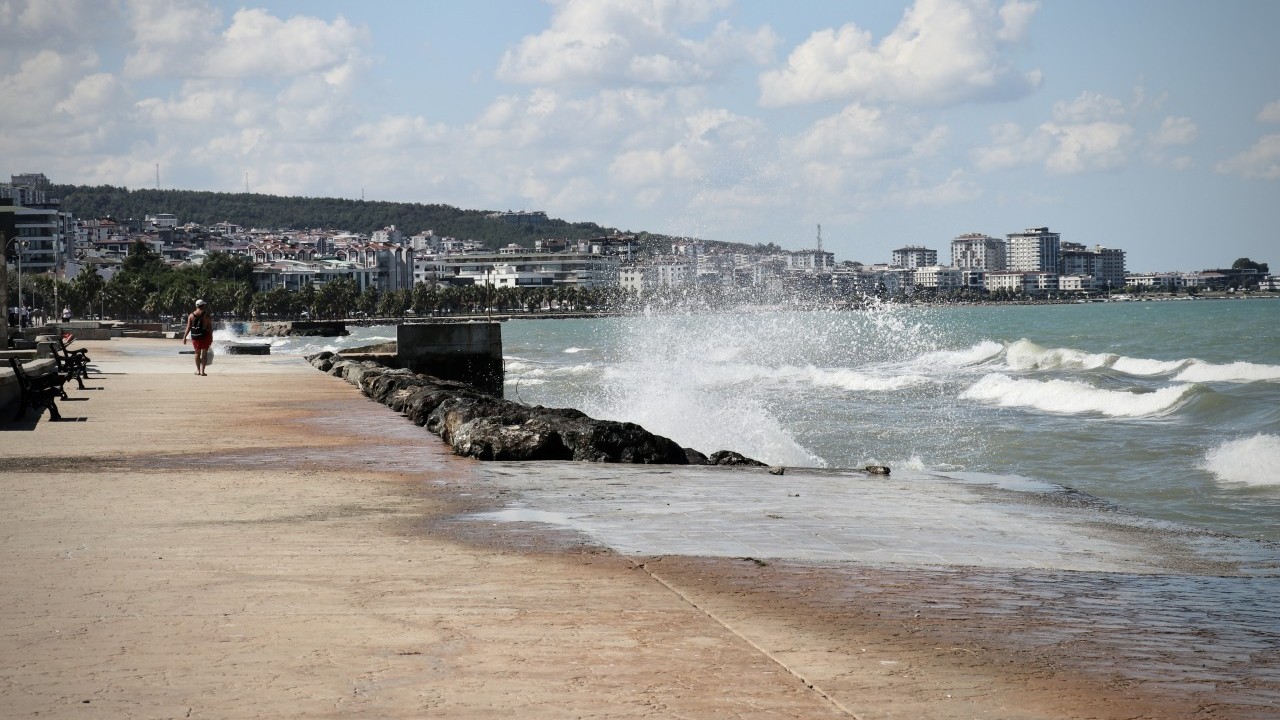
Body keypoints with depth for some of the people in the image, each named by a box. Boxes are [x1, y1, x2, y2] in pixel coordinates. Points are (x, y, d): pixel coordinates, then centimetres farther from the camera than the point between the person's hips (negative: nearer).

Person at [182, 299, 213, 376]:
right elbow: (210, 327, -6)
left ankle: (198, 370, 20)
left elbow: (188, 327, -3)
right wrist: (211, 338, 0)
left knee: (197, 353, 17)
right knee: (204, 354, 1)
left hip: (195, 336, 3)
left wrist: (184, 337, 0)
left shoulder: (191, 315, 1)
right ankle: (202, 371, -6)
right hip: (205, 336, -3)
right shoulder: (206, 315, -5)